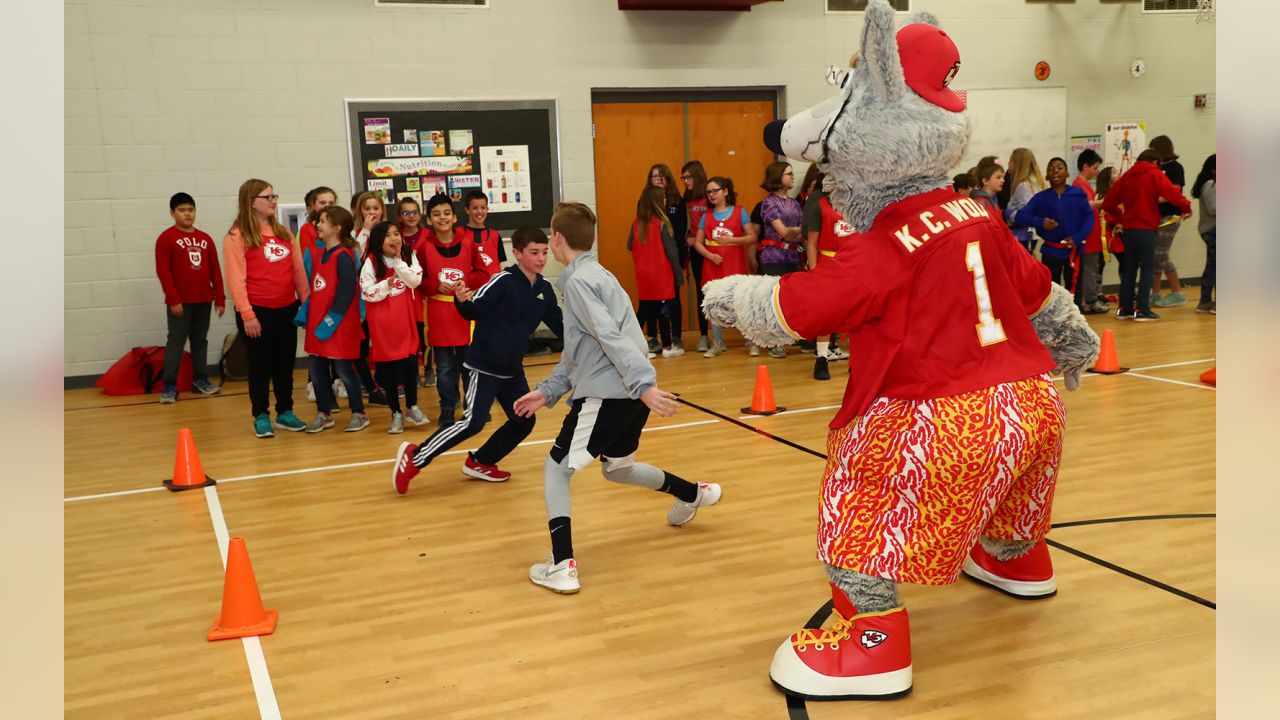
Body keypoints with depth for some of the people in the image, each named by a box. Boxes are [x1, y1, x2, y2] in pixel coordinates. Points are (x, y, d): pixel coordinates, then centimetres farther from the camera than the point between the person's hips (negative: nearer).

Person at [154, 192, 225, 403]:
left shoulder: (205, 238, 9)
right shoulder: (166, 238, -5)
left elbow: (215, 270, 11)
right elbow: (163, 271, -10)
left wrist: (220, 298, 8)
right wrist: (173, 299, -15)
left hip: (203, 300, 5)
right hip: (180, 301, -5)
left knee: (200, 340, 12)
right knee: (176, 341, -3)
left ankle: (200, 379, 22)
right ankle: (169, 386, 0)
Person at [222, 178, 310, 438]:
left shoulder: (284, 233, 11)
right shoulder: (237, 236, -6)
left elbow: (299, 270, 11)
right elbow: (236, 279, -11)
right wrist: (247, 314, -15)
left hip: (287, 308, 5)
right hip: (258, 311, -5)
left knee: (285, 363, 11)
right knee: (260, 365, 4)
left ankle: (285, 412, 23)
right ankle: (260, 417, 15)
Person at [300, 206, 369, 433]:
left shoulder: (343, 256, -15)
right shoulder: (322, 253, 11)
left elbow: (346, 293, -20)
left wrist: (330, 322, -19)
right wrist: (304, 314, 9)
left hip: (338, 327, -8)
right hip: (317, 325, 8)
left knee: (343, 370, 1)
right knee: (317, 371, 12)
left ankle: (359, 414, 15)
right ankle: (324, 414, 24)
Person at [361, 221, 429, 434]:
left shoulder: (409, 256, 3)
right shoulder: (371, 261, -5)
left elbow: (415, 281, -10)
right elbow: (366, 292, -9)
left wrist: (399, 261, -15)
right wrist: (387, 284, -20)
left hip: (405, 318, 2)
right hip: (382, 321, -2)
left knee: (410, 362, 1)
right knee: (387, 367, 4)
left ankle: (412, 407, 21)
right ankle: (396, 413, 16)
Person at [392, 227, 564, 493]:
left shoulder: (544, 289, 4)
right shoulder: (503, 281, -16)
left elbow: (559, 324, 12)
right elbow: (474, 310, -15)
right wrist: (462, 301, -36)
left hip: (512, 369, 8)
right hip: (484, 365, -8)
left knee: (523, 421, 8)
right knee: (473, 422, -14)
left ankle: (479, 463, 25)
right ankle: (414, 457, -2)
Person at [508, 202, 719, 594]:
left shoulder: (578, 281, -11)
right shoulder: (596, 274, 19)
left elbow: (612, 339, -22)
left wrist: (644, 384, -28)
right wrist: (547, 390, 16)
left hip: (607, 396, -9)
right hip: (629, 394, 9)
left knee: (555, 470, 0)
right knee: (616, 468, 30)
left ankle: (562, 567, -5)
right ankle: (694, 493, 44)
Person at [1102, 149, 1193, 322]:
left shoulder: (1126, 176, 11)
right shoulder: (1155, 174, -4)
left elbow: (1108, 202, 9)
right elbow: (1172, 193, -18)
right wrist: (1186, 207, -3)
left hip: (1128, 228, 5)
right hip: (1146, 228, -5)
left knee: (1129, 268, 12)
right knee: (1147, 269, 0)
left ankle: (1124, 308, 14)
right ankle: (1142, 309, -4)